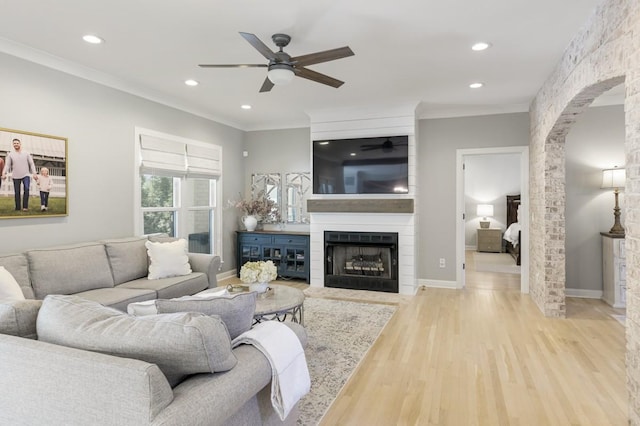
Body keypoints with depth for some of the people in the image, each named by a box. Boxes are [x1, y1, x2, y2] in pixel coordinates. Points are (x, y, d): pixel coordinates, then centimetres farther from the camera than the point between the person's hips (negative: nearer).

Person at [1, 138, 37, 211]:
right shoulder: (10, 154, 6)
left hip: (26, 175, -1)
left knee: (26, 189, -22)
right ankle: (17, 208, 10)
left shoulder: (26, 153, 7)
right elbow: (7, 165, -1)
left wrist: (34, 173, -6)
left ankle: (25, 206, -19)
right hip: (16, 176, 1)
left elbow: (31, 164, 5)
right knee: (17, 192, 3)